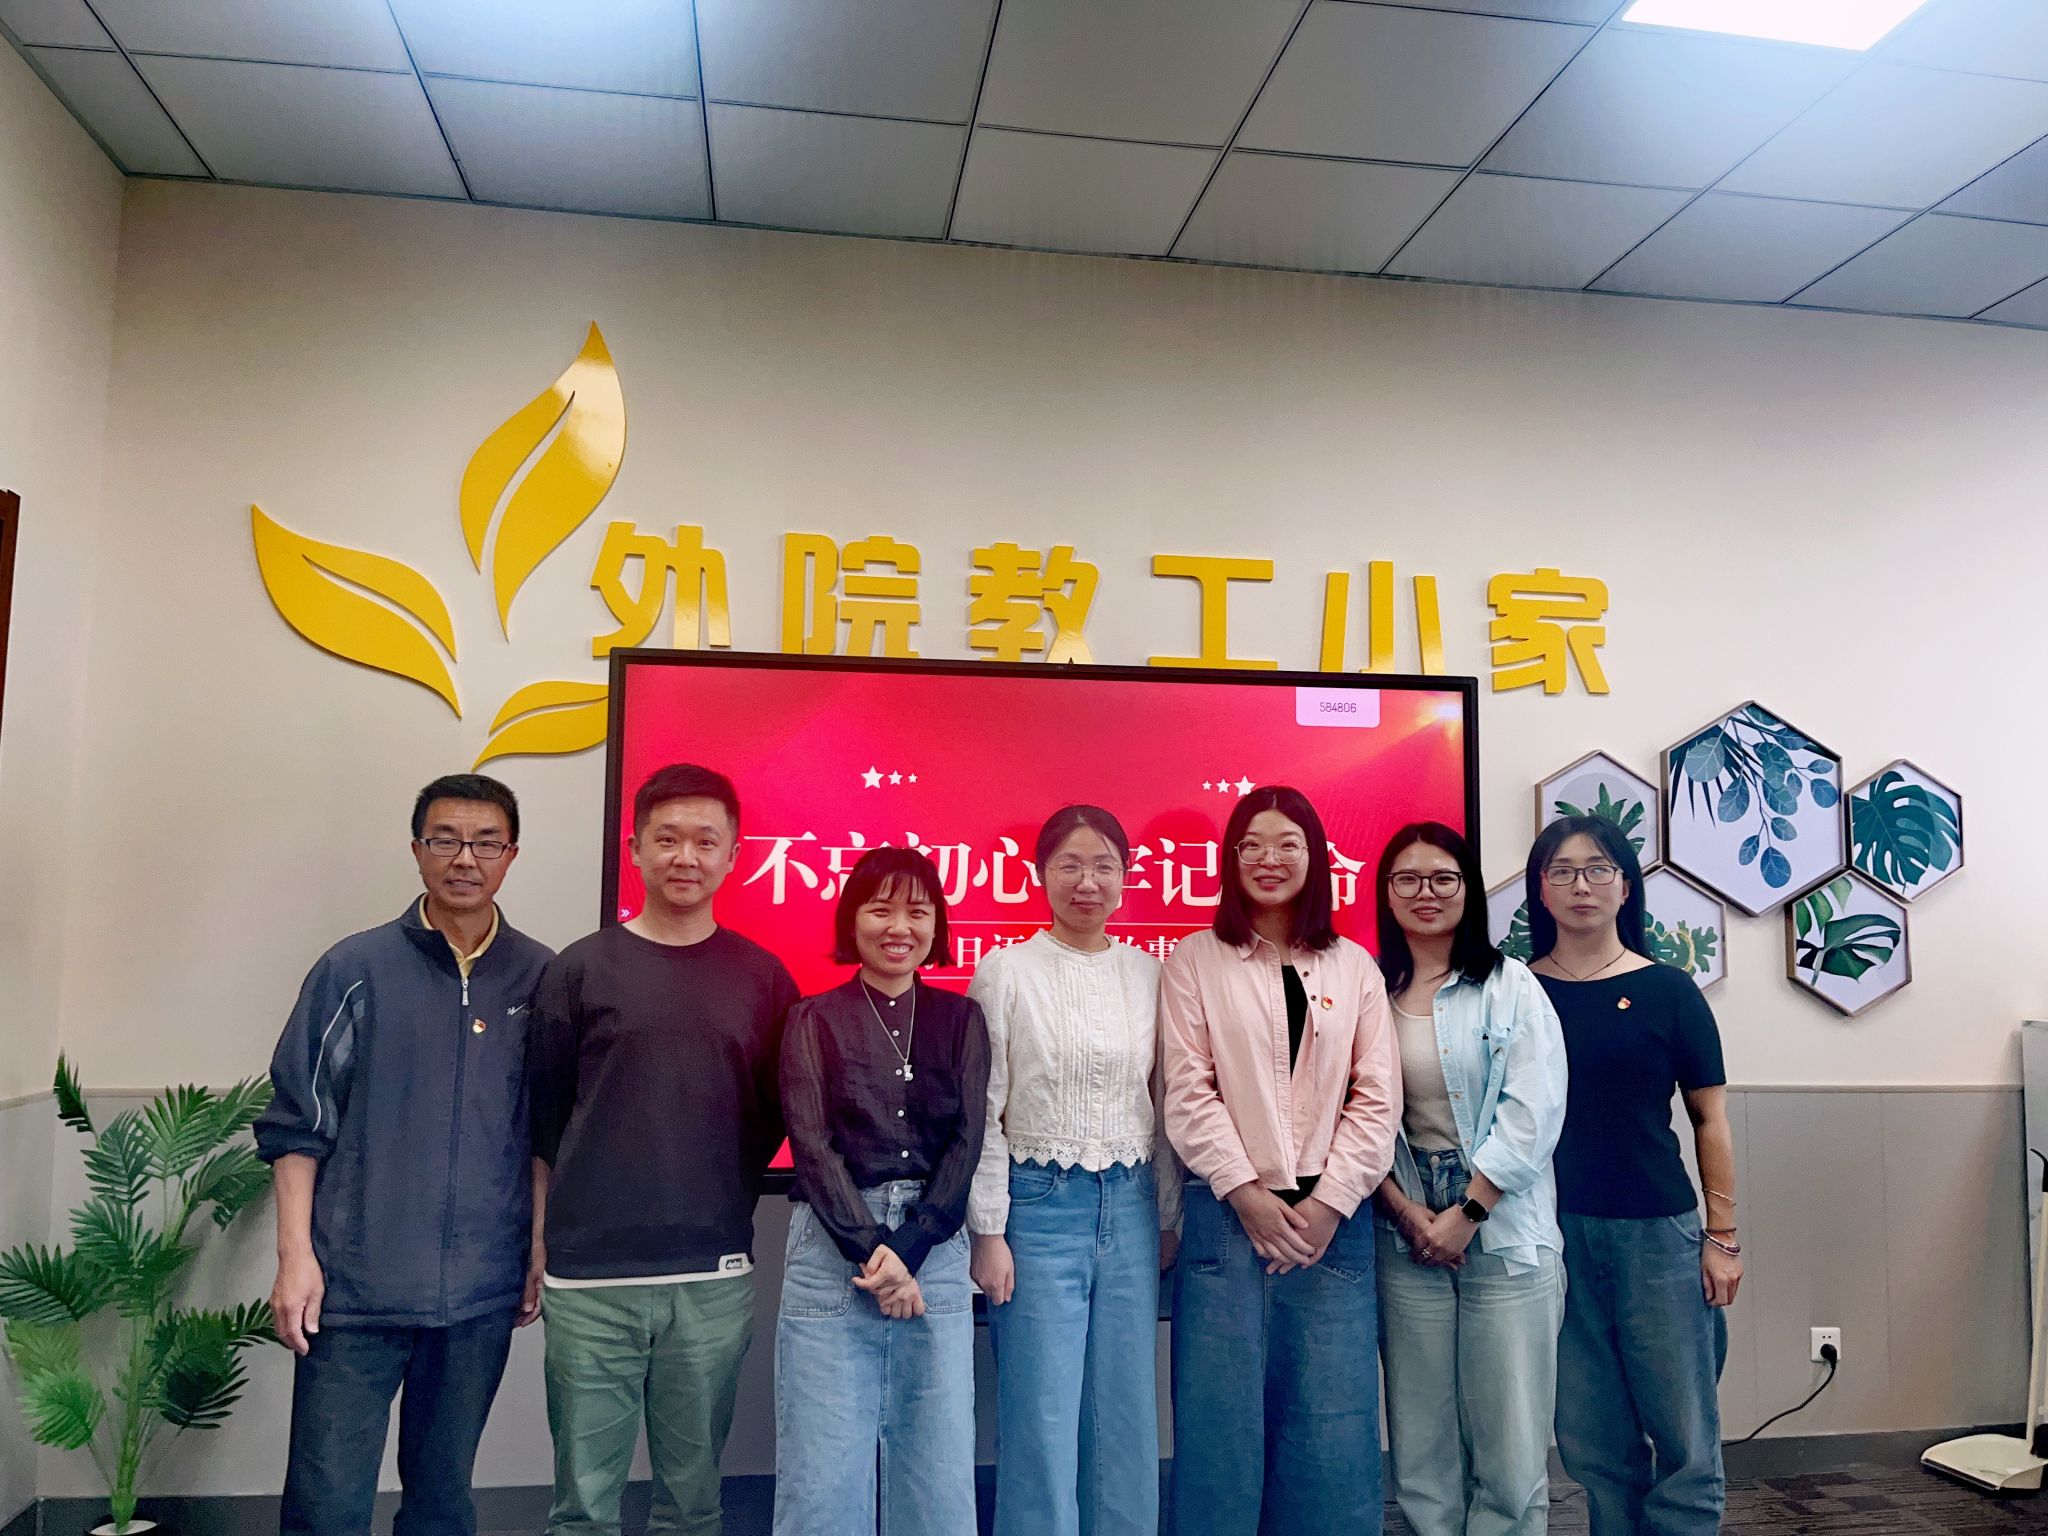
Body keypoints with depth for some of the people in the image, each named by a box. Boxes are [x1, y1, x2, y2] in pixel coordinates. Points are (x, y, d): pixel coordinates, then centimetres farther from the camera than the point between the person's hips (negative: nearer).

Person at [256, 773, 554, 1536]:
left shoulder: (540, 978, 3)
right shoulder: (355, 968, -2)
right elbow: (297, 1123, 0)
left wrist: (543, 1255, 7)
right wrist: (295, 1256, -6)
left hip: (482, 1296, 2)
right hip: (356, 1287, -2)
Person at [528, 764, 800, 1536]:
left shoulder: (763, 979, 5)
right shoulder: (580, 970, 1)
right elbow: (542, 1122, 5)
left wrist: (720, 1203, 5)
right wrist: (539, 1245, 5)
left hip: (713, 1280, 1)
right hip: (589, 1279, -1)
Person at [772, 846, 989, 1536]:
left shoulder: (961, 1019, 9)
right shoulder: (814, 1019, 5)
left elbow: (966, 1144, 2)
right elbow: (813, 1145, -4)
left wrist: (906, 1250, -10)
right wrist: (870, 1247, -14)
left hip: (935, 1251, 2)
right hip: (832, 1249, -1)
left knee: (937, 1474, 5)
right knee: (823, 1472, 1)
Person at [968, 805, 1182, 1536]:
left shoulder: (1149, 974, 6)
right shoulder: (1005, 972, -5)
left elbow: (1162, 1105, 11)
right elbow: (982, 1111, -5)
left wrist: (1168, 1217, 12)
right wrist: (988, 1231, -7)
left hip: (1130, 1209, 4)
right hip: (1039, 1206, -3)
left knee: (1126, 1414, 11)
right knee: (1042, 1418, 4)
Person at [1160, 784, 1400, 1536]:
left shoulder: (1354, 967, 10)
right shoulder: (1194, 961, 4)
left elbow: (1377, 1100, 4)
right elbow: (1188, 1092, -3)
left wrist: (1329, 1203, -6)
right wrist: (1248, 1194, -11)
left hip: (1332, 1220, 2)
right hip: (1228, 1214, -2)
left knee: (1332, 1425, 5)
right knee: (1224, 1420, 2)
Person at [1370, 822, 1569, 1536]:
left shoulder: (1511, 986, 0)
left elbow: (1533, 1112, -8)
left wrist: (1465, 1215, -11)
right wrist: (1407, 1211, -8)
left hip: (1504, 1233, -2)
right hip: (1404, 1235, 2)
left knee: (1511, 1448, 0)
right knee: (1422, 1445, 8)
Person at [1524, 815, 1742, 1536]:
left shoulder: (1668, 991, 0)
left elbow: (1709, 1119, 3)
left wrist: (1723, 1235, 1)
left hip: (1657, 1233, -1)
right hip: (1553, 1232, 1)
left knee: (1684, 1435, 4)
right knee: (1593, 1440, 10)